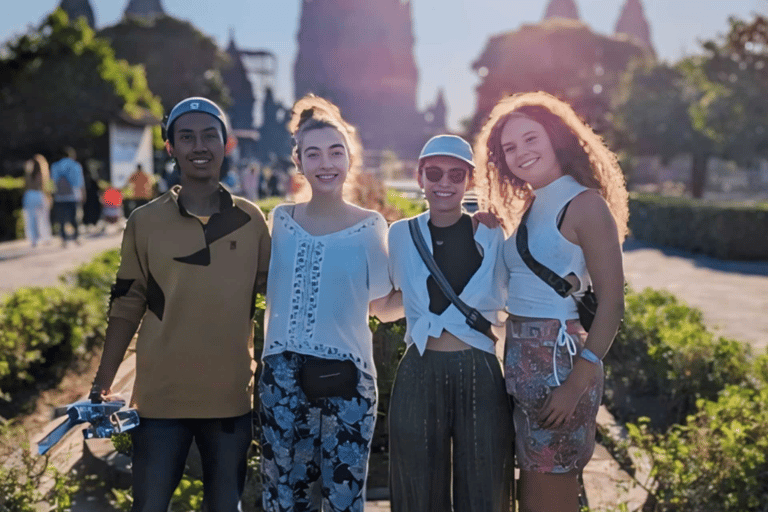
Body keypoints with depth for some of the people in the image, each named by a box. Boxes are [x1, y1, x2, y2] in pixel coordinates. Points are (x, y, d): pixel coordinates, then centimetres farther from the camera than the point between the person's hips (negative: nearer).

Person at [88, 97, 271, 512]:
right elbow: (127, 307, 2)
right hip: (160, 399, -1)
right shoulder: (145, 222, -2)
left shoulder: (251, 221, 0)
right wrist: (102, 385, 0)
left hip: (231, 398, 1)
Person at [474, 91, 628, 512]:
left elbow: (611, 302, -14)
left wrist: (577, 384, -20)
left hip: (560, 359, -8)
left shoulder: (585, 204, -10)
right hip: (521, 360, 8)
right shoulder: (529, 207, 14)